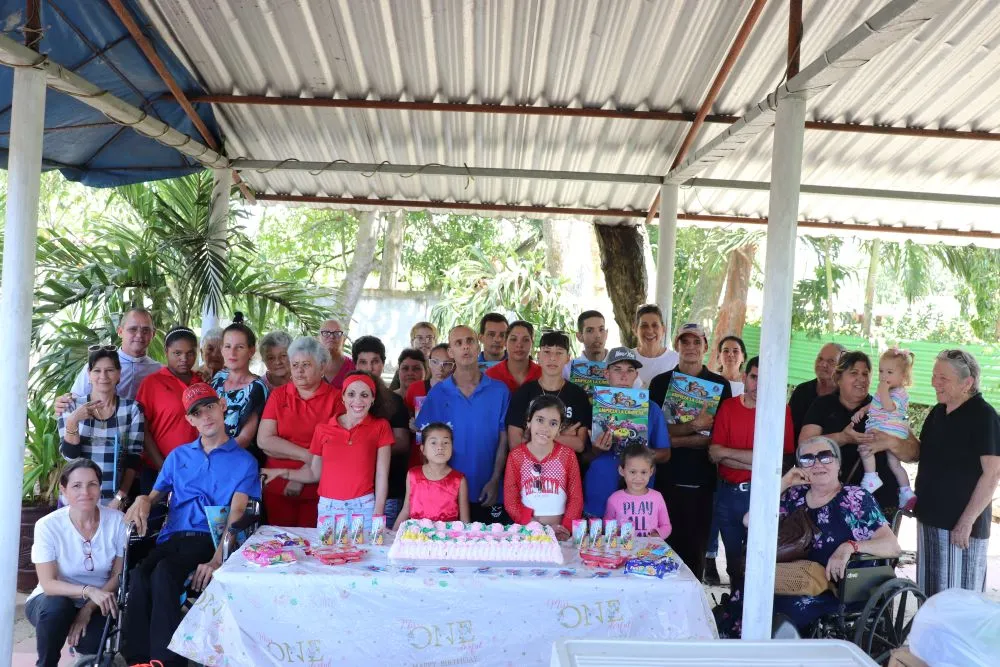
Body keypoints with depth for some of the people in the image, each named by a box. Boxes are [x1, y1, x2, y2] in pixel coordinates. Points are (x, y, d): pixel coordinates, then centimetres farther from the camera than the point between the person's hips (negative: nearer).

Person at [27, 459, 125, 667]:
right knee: (55, 607, -35)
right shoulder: (48, 525, -16)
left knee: (91, 641, -30)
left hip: (98, 603, 0)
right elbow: (48, 584, -20)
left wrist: (88, 609, -19)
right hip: (54, 600, 0)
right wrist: (88, 590, -37)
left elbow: (118, 575, -6)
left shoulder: (117, 520, -12)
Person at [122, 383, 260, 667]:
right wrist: (143, 500, -4)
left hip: (210, 539, -4)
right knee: (139, 574, -31)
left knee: (164, 572, -35)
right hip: (173, 537, 4)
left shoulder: (243, 460, 9)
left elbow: (237, 513, -4)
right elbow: (157, 494, 25)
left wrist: (217, 559, -20)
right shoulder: (178, 456, 26)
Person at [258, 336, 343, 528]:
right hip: (278, 488, 2)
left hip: (318, 488, -2)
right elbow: (264, 441, -3)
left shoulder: (335, 398, -2)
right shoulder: (278, 395, 6)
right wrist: (307, 455, -11)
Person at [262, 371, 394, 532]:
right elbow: (314, 473, 13)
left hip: (364, 508, -2)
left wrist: (378, 516, -9)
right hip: (328, 508, 2)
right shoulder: (323, 429, 7)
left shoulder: (380, 427, 1)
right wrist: (282, 472, 0)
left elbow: (382, 475, -3)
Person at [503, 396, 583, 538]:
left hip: (559, 530, 0)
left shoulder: (567, 455, 2)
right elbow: (510, 501, 0)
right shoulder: (516, 455, 0)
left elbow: (576, 498, 4)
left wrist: (566, 528, -9)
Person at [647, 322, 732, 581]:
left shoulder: (720, 385, 5)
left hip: (702, 478, 0)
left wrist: (677, 438, -9)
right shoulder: (660, 382, 7)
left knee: (696, 545, 3)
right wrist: (692, 427, -17)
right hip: (667, 476, 1)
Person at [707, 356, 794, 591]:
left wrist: (728, 452, -11)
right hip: (727, 492, 4)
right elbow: (714, 454, -6)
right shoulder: (727, 407, 3)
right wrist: (755, 464, -16)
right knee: (733, 560, 17)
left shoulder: (780, 411, -5)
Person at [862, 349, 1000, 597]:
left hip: (961, 524, -8)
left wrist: (967, 522, -19)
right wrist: (892, 443, -6)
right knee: (928, 593, 15)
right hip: (930, 519, 8)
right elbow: (918, 453, 15)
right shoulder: (937, 412, 11)